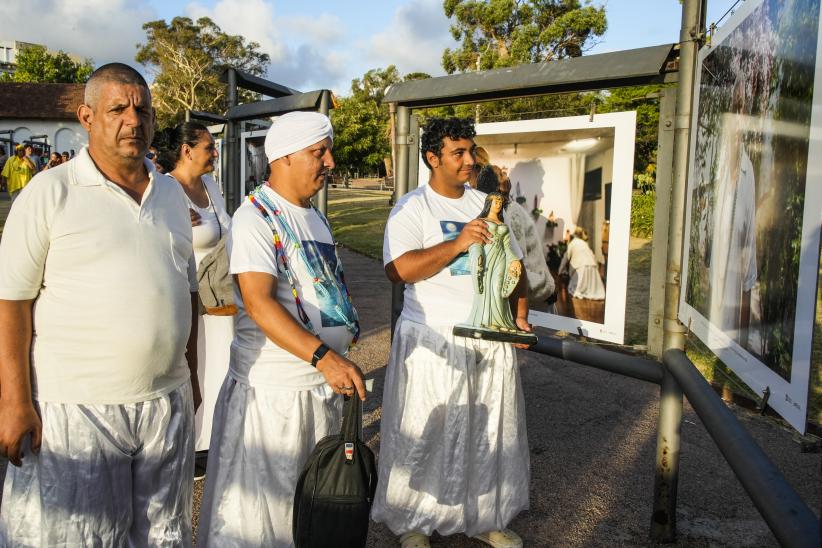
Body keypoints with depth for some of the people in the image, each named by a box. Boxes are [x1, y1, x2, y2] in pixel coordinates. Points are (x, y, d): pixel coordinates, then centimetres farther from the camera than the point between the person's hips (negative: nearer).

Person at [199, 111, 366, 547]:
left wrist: (338, 362, 18)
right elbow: (258, 301, -26)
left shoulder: (315, 218, 12)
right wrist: (322, 356, -35)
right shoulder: (255, 218, -14)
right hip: (273, 386, -8)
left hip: (326, 380, 8)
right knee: (263, 500, 5)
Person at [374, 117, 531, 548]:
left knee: (491, 432, 13)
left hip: (490, 337, 6)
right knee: (424, 434, 4)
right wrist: (458, 243, -23)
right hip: (433, 339, -5)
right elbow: (397, 270, -20)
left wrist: (520, 316, 4)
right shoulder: (411, 208, -6)